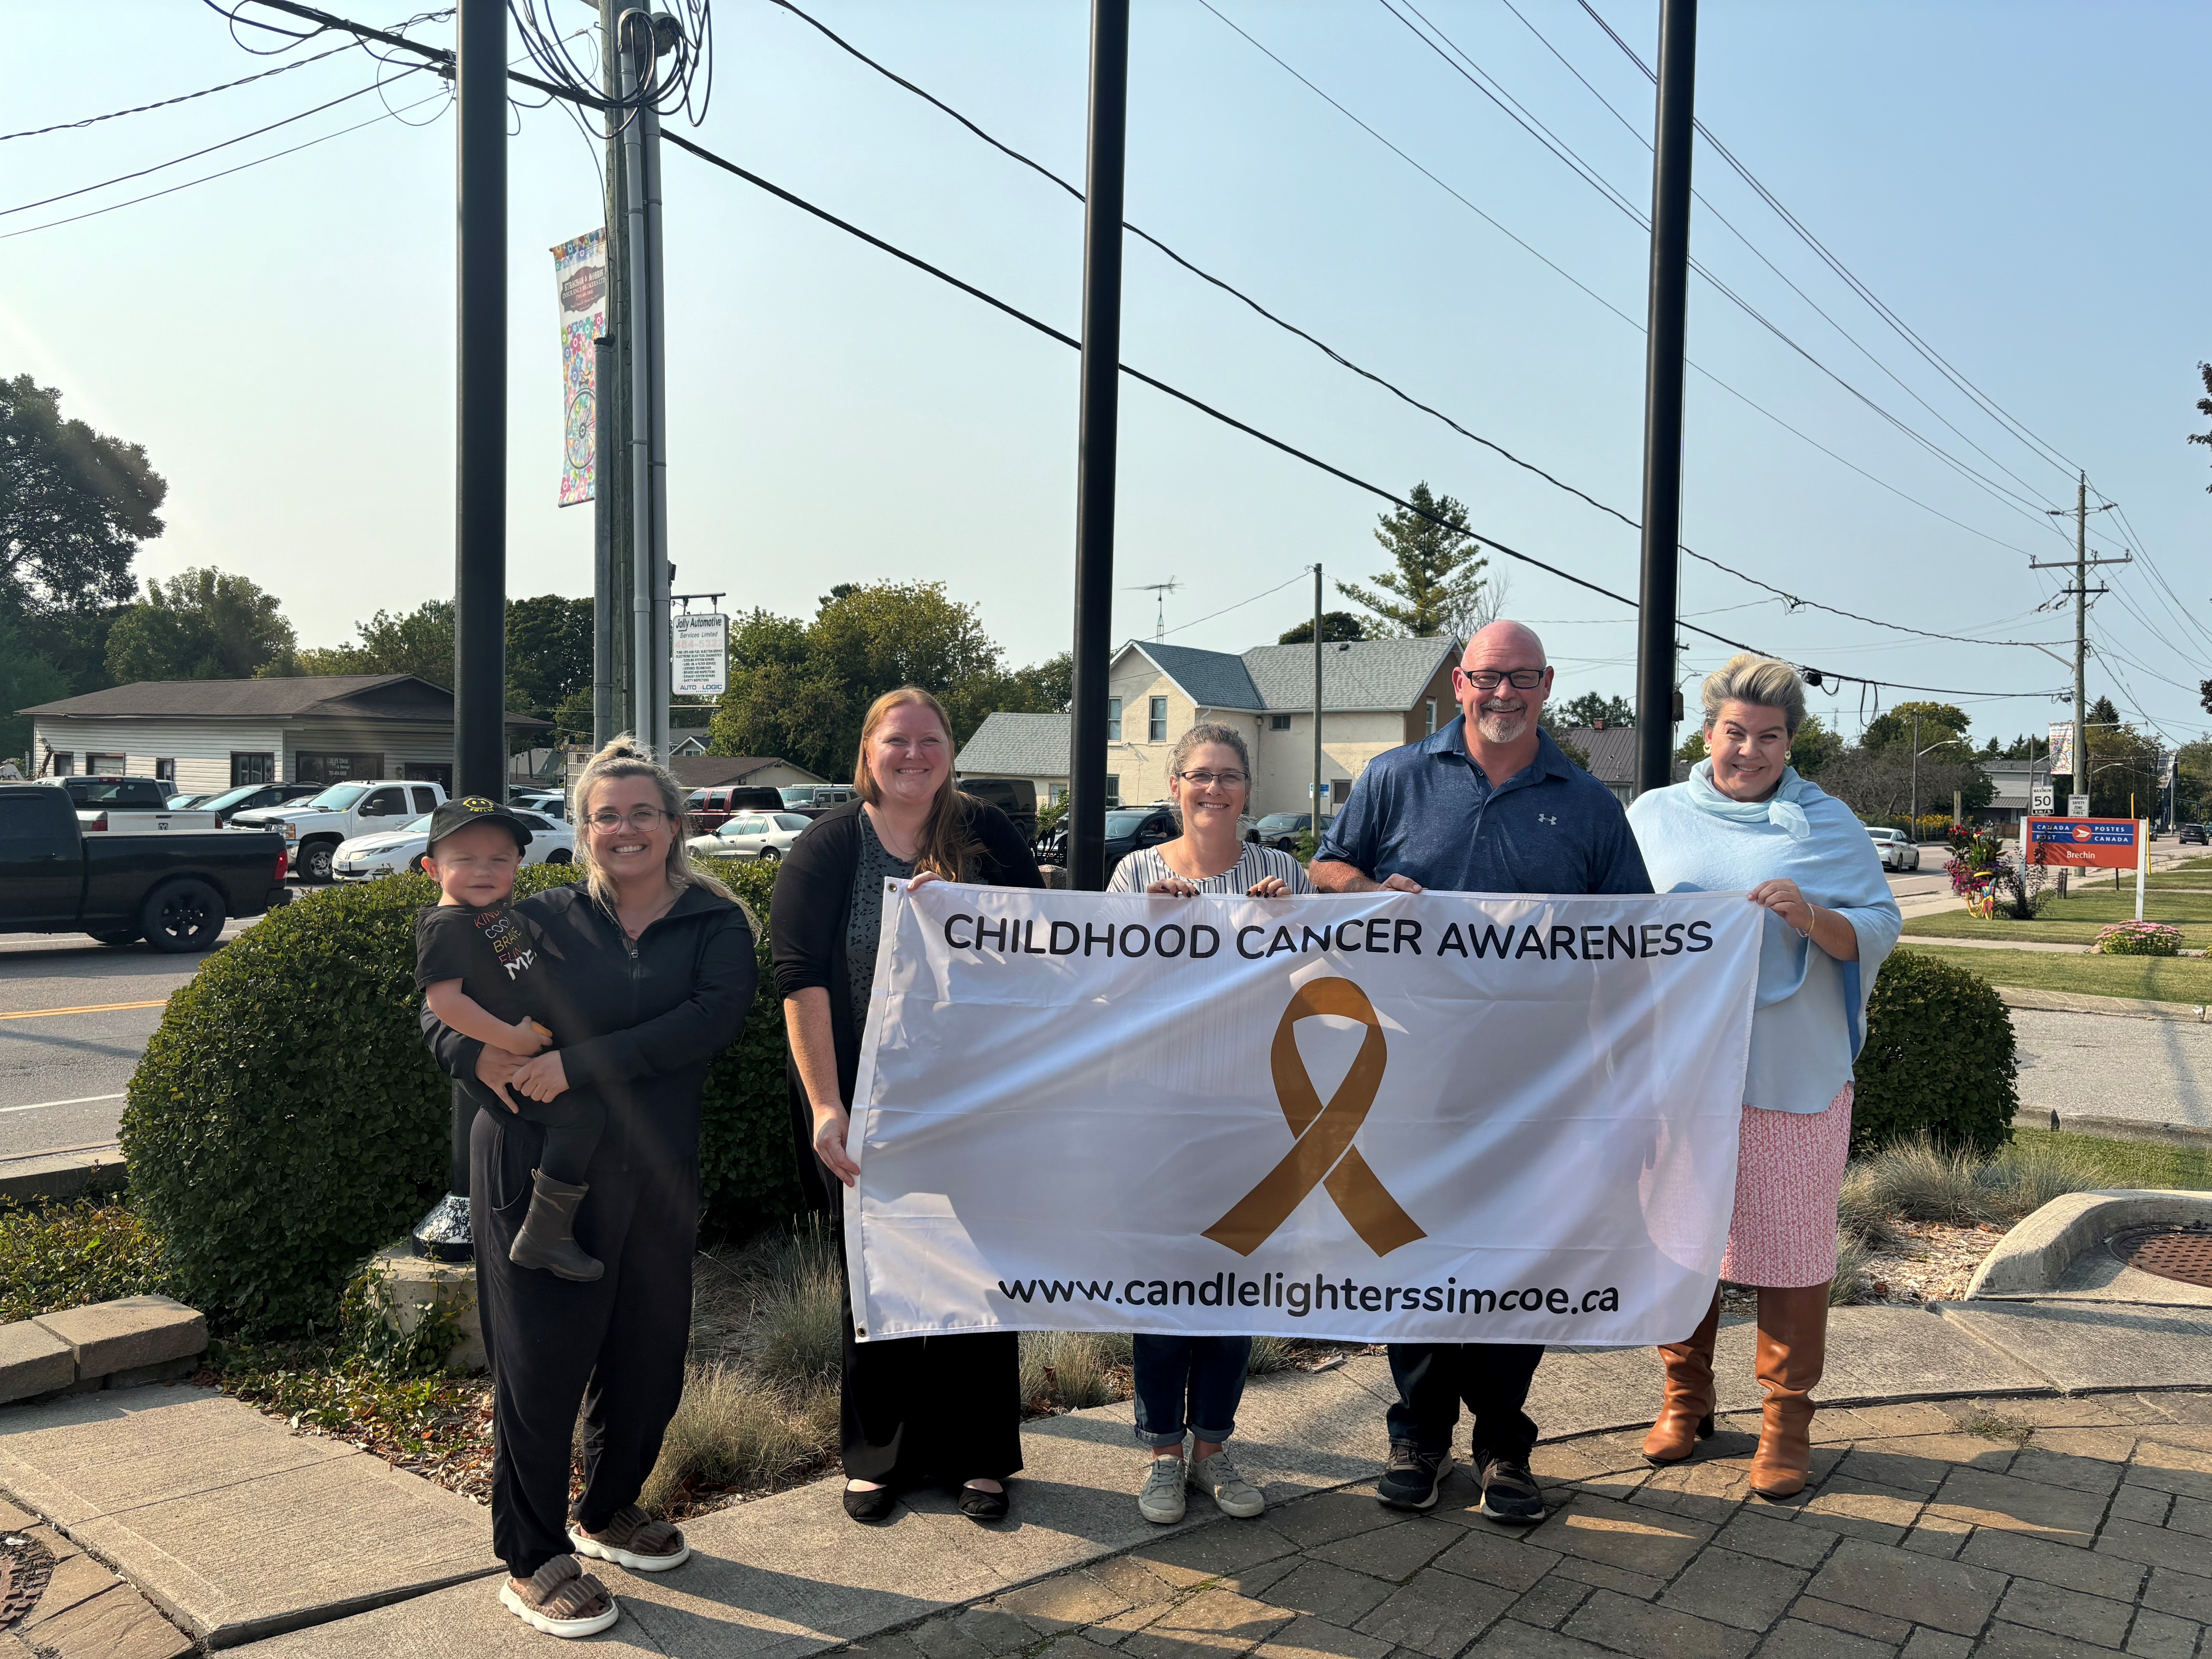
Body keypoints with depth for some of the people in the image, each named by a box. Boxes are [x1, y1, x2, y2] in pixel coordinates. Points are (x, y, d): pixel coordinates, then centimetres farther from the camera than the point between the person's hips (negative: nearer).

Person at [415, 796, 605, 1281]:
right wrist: (511, 1039, -27)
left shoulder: (501, 911, 9)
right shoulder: (445, 926, -19)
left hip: (534, 1050, 10)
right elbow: (443, 999, -28)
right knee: (580, 1114, -23)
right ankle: (544, 1238, -17)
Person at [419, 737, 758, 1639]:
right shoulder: (541, 919, 3)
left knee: (649, 1355, 13)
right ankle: (532, 1560, 23)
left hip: (656, 1175, 2)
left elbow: (714, 1017, -17)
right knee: (540, 1360, 4)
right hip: (538, 1171, -2)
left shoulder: (716, 925, 1)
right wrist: (480, 1057, -18)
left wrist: (577, 1063, -23)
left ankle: (608, 1511, 39)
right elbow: (443, 1008, 6)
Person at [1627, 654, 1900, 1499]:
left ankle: (1787, 1419, 18)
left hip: (1794, 1073, -1)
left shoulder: (1828, 824, 5)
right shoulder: (1654, 816, 9)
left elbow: (1881, 929, 0)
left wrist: (1811, 917, -18)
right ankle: (1686, 1397, 27)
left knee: (1791, 1244, 3)